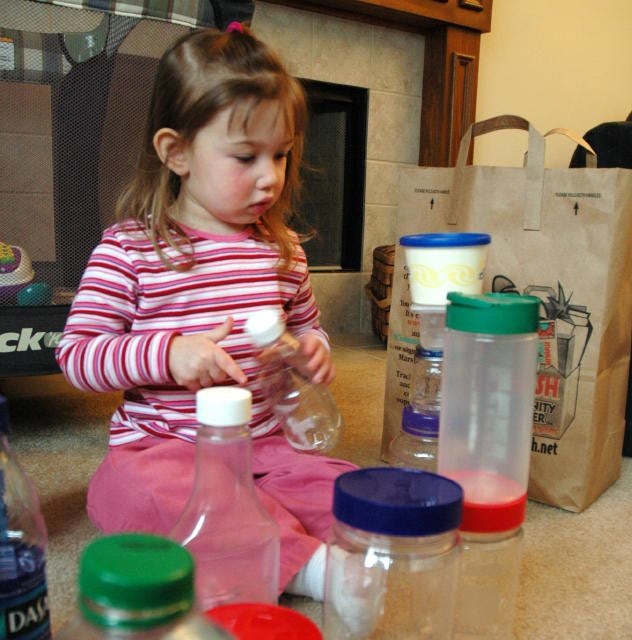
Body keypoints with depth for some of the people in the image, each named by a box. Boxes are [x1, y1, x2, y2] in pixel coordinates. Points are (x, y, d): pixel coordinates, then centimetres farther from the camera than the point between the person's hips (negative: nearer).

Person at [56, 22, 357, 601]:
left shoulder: (282, 248, 8)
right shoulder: (129, 249, -5)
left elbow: (306, 325, 24)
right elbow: (76, 353, -6)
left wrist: (314, 352, -1)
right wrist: (167, 354, -22)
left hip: (264, 443, 4)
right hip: (160, 447, -3)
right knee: (130, 488, -37)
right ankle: (310, 564, -38)